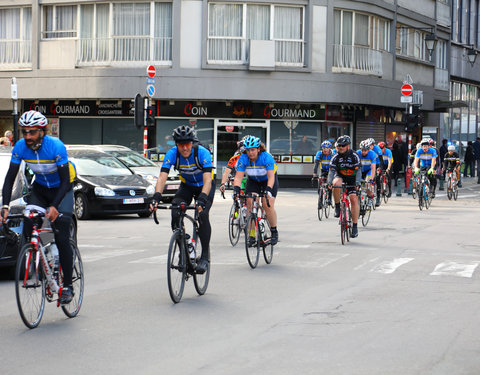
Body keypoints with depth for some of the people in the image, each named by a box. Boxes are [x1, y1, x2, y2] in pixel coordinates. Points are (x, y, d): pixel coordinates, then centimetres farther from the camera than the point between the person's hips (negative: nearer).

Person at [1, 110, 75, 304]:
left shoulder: (56, 146, -30)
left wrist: (54, 206, -43)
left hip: (61, 190, -4)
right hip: (39, 188, 4)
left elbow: (65, 181, -29)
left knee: (62, 239, -12)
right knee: (28, 227, -17)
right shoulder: (20, 147, -18)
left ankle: (68, 286, -3)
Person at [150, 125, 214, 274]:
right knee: (176, 214, -19)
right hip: (186, 186, 3)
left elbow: (207, 179, -40)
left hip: (204, 186, -3)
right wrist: (156, 197, -46)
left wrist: (202, 199, -55)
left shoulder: (202, 153, -31)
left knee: (202, 214, -25)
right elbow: (162, 178, -30)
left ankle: (205, 256, -15)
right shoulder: (172, 154, -23)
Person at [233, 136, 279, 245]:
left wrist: (268, 190, -53)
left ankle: (274, 232, 2)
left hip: (268, 181, -3)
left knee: (267, 205, -17)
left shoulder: (266, 157, -30)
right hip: (253, 181, 3)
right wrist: (236, 189, -45)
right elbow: (238, 176, -27)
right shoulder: (243, 158, -22)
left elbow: (271, 176, -37)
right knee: (250, 205, -14)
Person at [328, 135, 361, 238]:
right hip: (340, 177, 1)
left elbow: (358, 171, -25)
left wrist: (357, 184, -40)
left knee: (354, 199, -15)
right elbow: (332, 171, -20)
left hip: (352, 180, -1)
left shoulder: (354, 156, -17)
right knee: (336, 183, -35)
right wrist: (329, 183, -37)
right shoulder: (336, 157, -12)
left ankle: (355, 226, -7)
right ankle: (337, 207, -19)